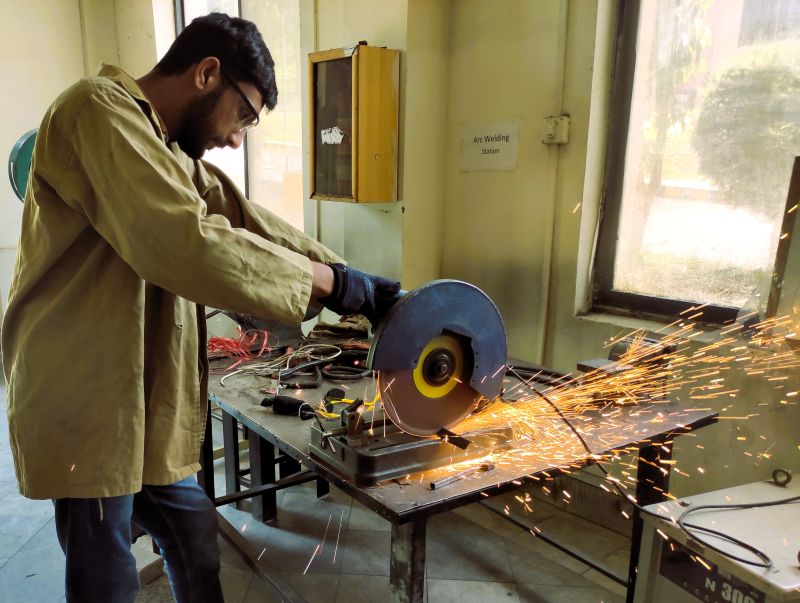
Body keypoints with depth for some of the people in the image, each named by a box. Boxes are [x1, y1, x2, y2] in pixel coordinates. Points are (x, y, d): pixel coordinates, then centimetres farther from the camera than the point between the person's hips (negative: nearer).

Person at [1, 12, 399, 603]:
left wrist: (355, 280, -4)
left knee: (196, 544, 18)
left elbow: (246, 220, 6)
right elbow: (184, 243, -31)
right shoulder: (100, 112, -17)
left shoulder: (171, 150, 14)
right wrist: (331, 283, -23)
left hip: (148, 403, 9)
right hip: (88, 404, -9)